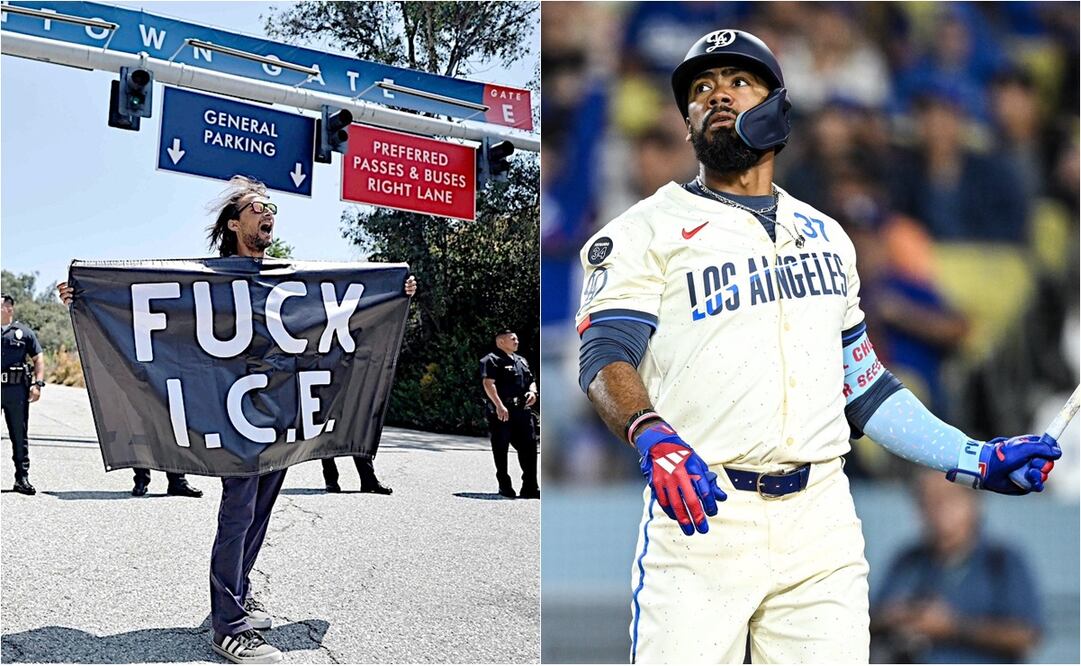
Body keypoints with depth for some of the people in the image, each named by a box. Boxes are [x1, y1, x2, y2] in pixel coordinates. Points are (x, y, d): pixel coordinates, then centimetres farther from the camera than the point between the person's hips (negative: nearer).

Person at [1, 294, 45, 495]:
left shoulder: (24, 332, 8)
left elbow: (38, 359, 9)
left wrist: (38, 384, -2)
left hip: (17, 389, 0)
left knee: (20, 435, 5)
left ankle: (22, 477, 10)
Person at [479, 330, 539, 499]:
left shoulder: (521, 361, 23)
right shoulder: (492, 360, -4)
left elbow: (531, 381, 27)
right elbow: (488, 383, -16)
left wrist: (532, 392, 2)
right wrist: (499, 406, -26)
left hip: (522, 410, 7)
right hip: (501, 412, -7)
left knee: (529, 446, 2)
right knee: (501, 448, 1)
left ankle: (530, 487, 7)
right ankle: (504, 486, 10)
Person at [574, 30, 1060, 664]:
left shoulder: (826, 235, 20)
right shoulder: (647, 230, 5)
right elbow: (605, 356, -9)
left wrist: (975, 458, 16)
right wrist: (651, 434, -30)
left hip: (820, 522, 4)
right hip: (697, 513, -3)